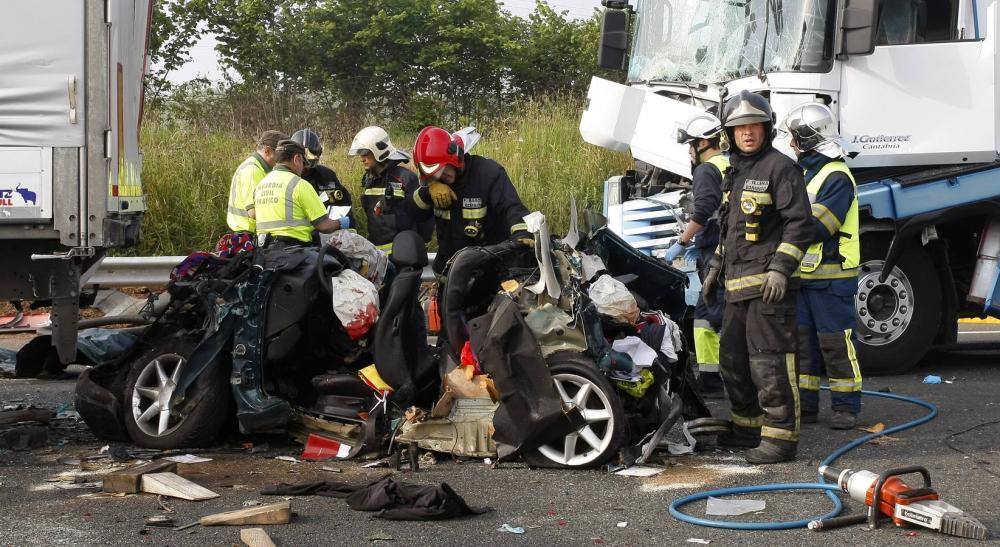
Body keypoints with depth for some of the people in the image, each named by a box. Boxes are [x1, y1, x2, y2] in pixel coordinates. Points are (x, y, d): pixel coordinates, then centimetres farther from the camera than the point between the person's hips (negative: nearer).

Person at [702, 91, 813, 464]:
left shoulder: (780, 167, -7)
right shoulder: (735, 173, 21)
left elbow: (800, 224, -13)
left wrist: (780, 268, -21)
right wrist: (715, 267, 27)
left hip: (769, 283, -9)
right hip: (738, 285, 9)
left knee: (769, 362, -11)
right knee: (734, 359, 15)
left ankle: (781, 436, -7)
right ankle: (748, 426, 27)